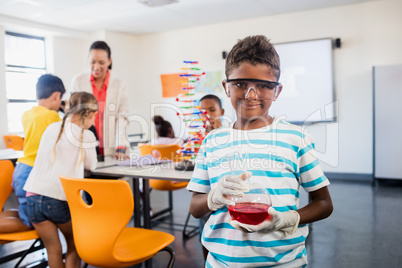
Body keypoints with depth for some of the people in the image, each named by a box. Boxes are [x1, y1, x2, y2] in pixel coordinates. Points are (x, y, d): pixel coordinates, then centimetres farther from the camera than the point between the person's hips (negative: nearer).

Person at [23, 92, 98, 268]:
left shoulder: (51, 128, 9)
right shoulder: (86, 136, -5)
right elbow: (91, 165, 10)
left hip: (34, 196, 4)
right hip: (60, 200, -4)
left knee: (53, 249, 17)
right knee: (74, 245, 19)